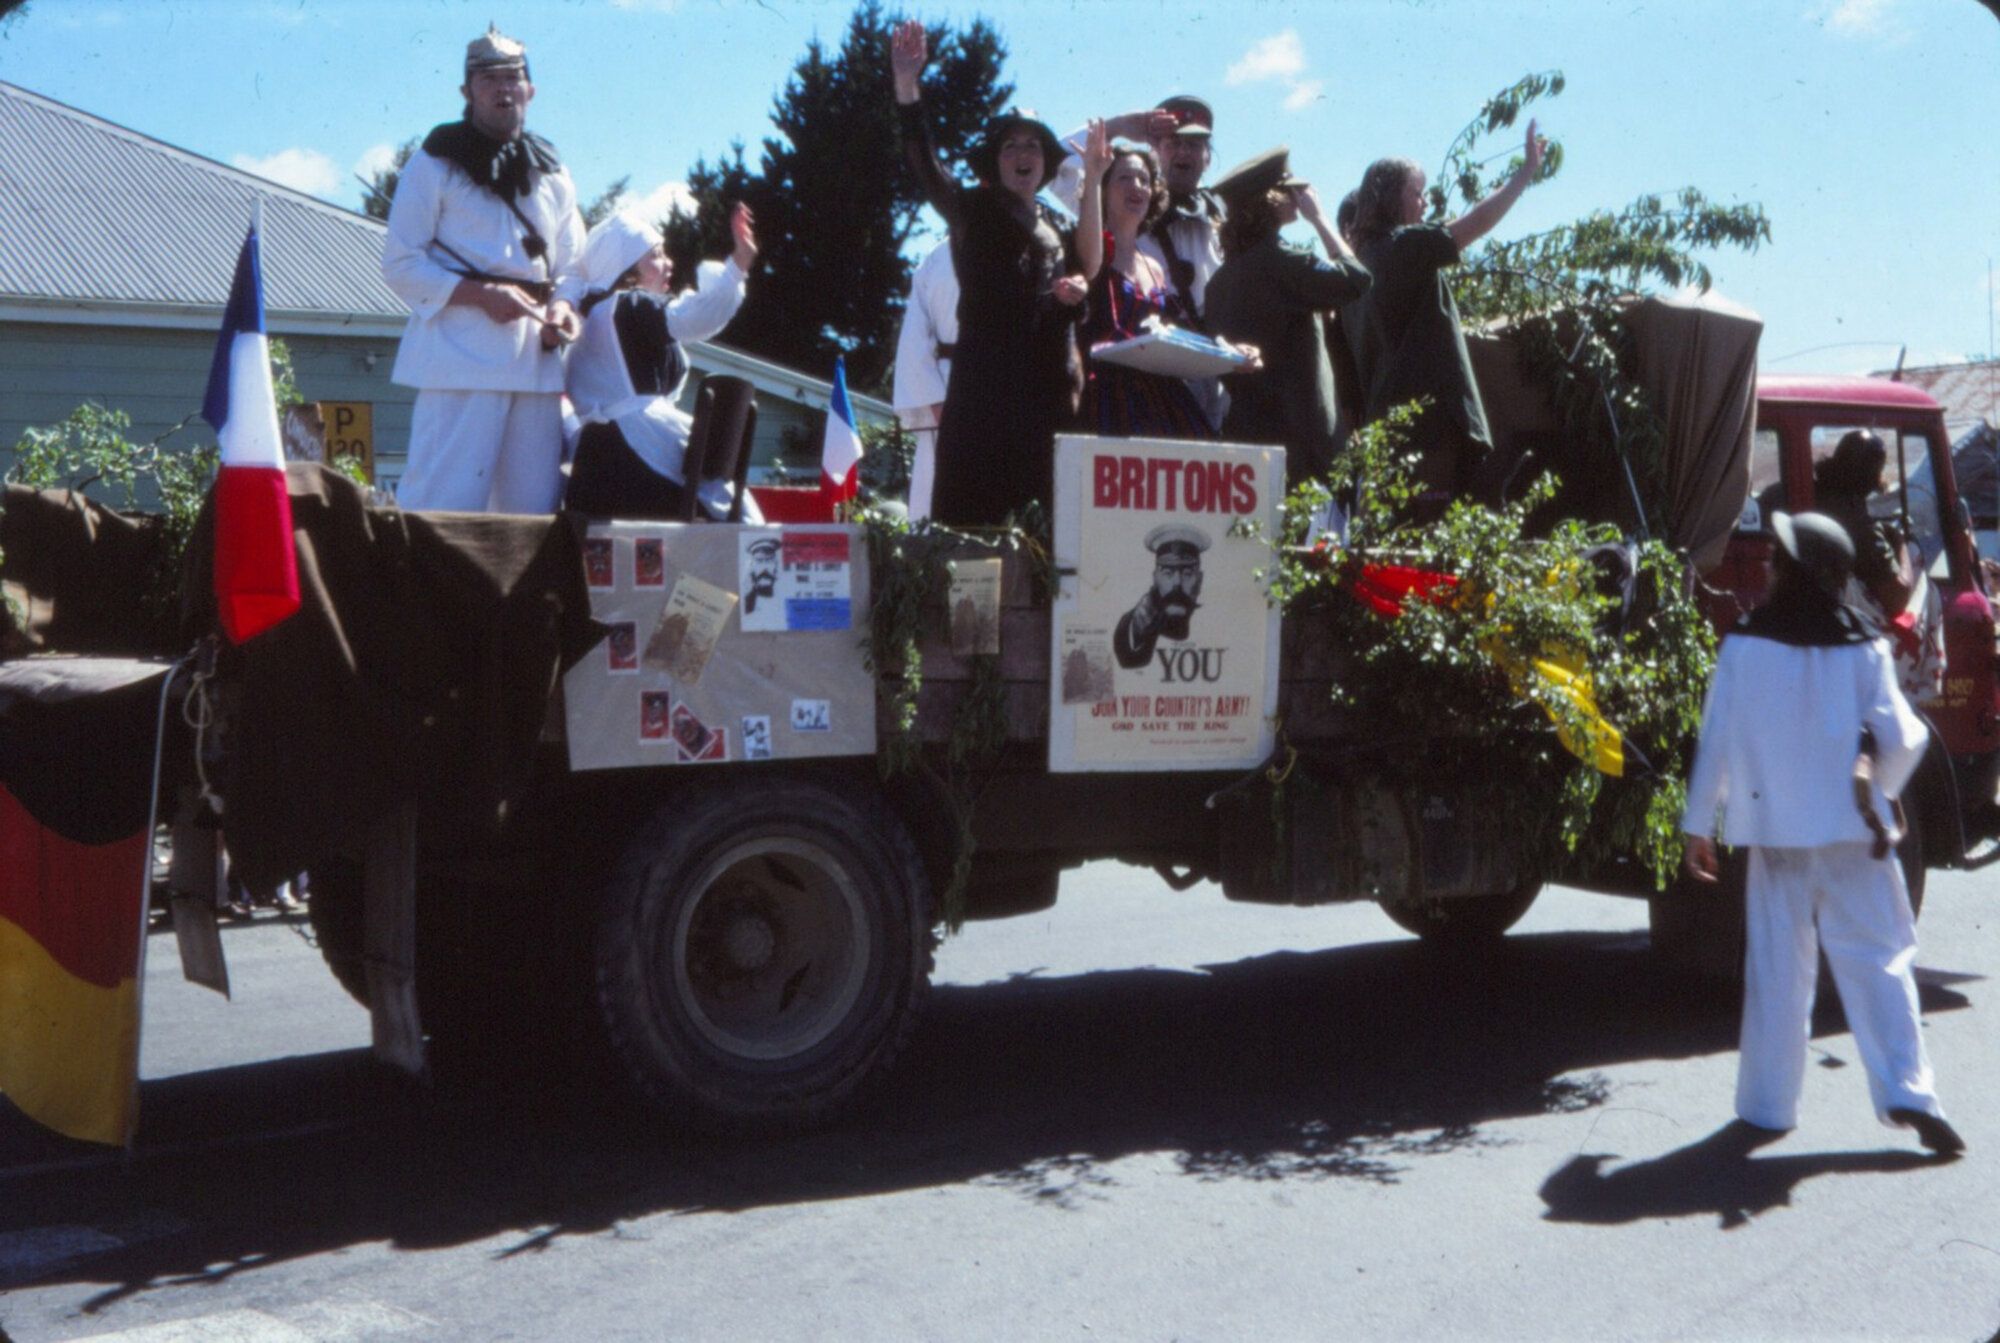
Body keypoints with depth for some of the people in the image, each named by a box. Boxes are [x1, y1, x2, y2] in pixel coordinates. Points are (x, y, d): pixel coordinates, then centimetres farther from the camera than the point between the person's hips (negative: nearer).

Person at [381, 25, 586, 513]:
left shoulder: (553, 174, 19)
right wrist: (480, 294, -15)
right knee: (445, 505, -11)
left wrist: (563, 307, -2)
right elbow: (400, 263, -2)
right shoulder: (435, 163, 3)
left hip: (537, 361, 5)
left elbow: (572, 266, 21)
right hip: (461, 356, -5)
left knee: (533, 507, 6)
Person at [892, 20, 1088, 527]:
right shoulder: (973, 212, 7)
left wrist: (1075, 294, 1)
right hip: (984, 386, -4)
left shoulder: (1060, 230, 21)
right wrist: (907, 84, -23)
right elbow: (925, 165, -10)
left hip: (1048, 386, 4)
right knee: (975, 509, -11)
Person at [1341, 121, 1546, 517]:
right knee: (1429, 515, -11)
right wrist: (1525, 172, -5)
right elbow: (1476, 224, -13)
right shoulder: (1405, 245, -9)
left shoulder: (1363, 257, 16)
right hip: (1429, 411, -9)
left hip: (1384, 413, 9)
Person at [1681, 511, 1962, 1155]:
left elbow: (1718, 737, -2)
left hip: (1775, 829, 0)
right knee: (1878, 958, 5)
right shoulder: (1860, 649, -2)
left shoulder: (1745, 644, -4)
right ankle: (1907, 1091, -6)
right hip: (1851, 830, 0)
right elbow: (1899, 738, -2)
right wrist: (1879, 789, 19)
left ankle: (1768, 1103, 12)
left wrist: (1699, 824, 5)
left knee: (1777, 967, 8)